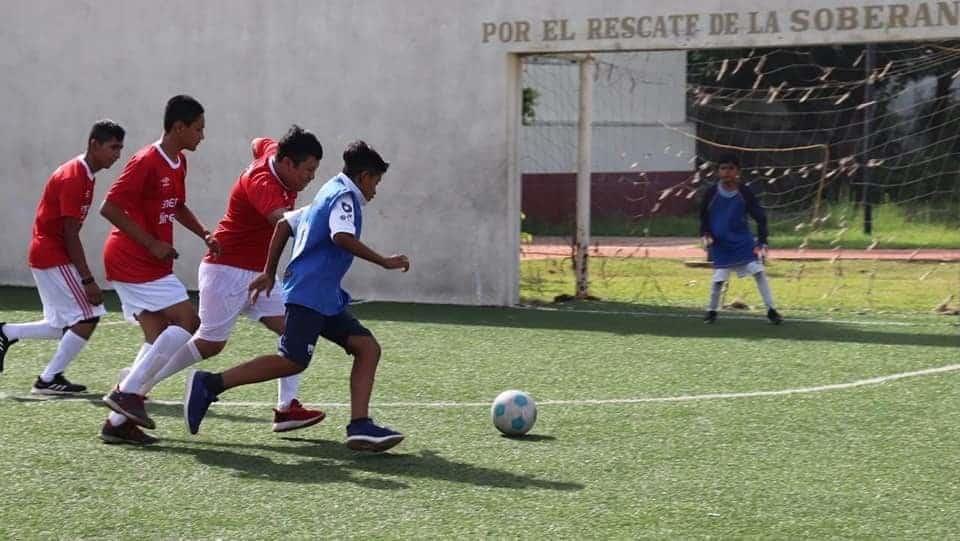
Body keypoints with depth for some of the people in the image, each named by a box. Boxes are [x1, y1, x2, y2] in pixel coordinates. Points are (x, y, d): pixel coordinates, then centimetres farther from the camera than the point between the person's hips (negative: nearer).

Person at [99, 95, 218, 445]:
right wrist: (153, 244, -20)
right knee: (187, 322, -11)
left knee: (159, 339, 6)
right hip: (136, 261, -10)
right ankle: (127, 392, -9)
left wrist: (204, 234, 13)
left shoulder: (178, 163, 12)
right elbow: (110, 208, -20)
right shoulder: (146, 162, -17)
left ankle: (118, 421, 6)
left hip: (147, 264, 10)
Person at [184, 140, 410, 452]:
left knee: (368, 348, 0)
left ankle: (360, 426, -10)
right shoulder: (344, 196, -6)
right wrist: (383, 262, -20)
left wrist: (269, 272, 28)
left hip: (325, 299, 11)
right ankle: (209, 384, -14)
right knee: (292, 362, -17)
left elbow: (284, 224, 27)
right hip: (310, 295, -11)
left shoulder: (328, 195, 24)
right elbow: (342, 237, -25)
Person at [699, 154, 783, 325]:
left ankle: (771, 310, 0)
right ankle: (712, 311, 19)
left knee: (759, 272, -8)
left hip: (744, 242, 0)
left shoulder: (745, 193, -10)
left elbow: (760, 218, -4)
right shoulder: (711, 194, -8)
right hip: (720, 245, 0)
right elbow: (704, 217, 7)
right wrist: (705, 234, -9)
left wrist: (762, 242, -12)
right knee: (718, 279, -3)